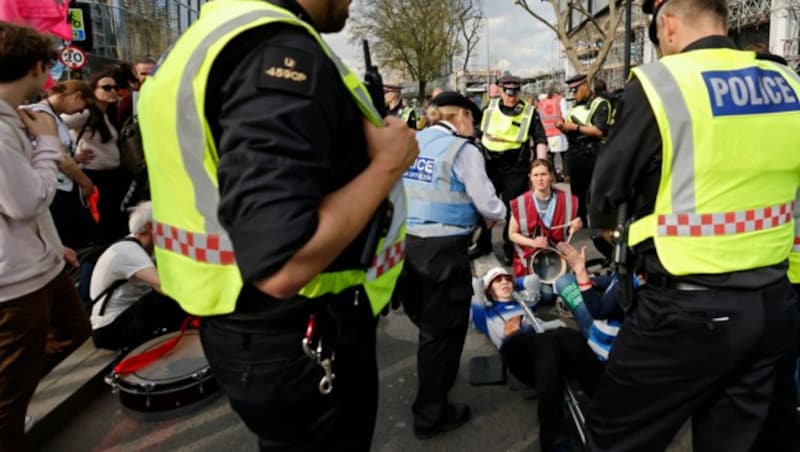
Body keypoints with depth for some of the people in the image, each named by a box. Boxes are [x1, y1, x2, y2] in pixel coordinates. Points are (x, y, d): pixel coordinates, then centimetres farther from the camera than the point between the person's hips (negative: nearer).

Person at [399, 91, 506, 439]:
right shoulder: (462, 149, -8)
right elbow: (487, 204, -8)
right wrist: (498, 214, 16)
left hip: (406, 243, 7)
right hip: (442, 249, -7)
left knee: (427, 321, 26)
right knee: (444, 329, 8)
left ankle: (434, 382, 50)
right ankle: (431, 414, 20)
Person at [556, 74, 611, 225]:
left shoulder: (600, 104, -6)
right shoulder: (575, 106, 17)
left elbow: (599, 131, -17)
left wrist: (576, 127, -17)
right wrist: (564, 127, -1)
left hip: (591, 154, -7)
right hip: (574, 153, 8)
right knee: (576, 193, 15)